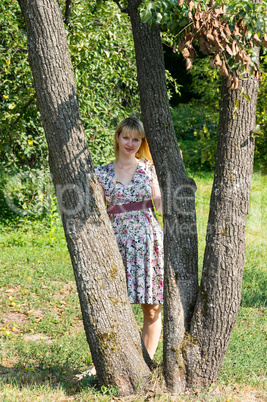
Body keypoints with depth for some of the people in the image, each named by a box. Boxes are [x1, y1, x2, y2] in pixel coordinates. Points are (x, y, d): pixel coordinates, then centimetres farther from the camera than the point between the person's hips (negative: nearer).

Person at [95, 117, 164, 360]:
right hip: (118, 240, 0)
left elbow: (160, 205, 1)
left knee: (152, 308, 2)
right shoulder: (103, 173, 8)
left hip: (148, 239, 0)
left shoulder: (149, 168, 7)